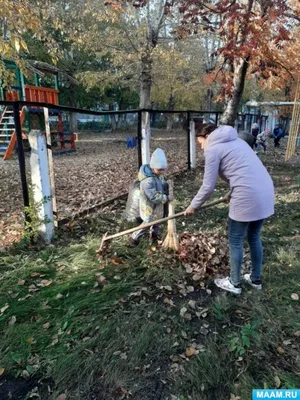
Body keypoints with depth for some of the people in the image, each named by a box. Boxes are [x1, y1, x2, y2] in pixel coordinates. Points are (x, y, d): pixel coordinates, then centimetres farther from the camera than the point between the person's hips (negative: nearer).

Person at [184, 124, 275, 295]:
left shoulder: (213, 149, -3)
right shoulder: (235, 140, 22)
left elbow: (208, 187, -5)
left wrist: (193, 206, 8)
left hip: (248, 196, -9)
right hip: (266, 191, 9)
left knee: (235, 241, 10)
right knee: (254, 237, 23)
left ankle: (234, 283, 27)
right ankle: (256, 279, 39)